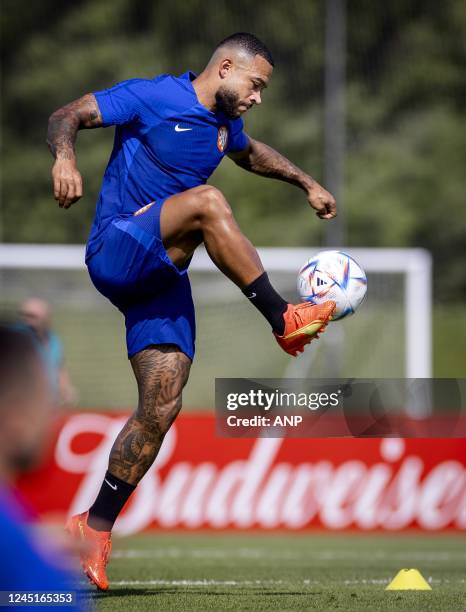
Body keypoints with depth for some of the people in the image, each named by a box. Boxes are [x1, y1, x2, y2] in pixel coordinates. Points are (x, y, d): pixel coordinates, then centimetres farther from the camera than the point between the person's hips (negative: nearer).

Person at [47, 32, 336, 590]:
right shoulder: (152, 98, -7)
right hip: (115, 251, -7)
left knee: (162, 407, -6)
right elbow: (68, 116, -12)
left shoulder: (225, 124, 16)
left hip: (162, 274, 8)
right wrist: (64, 157, -32)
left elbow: (251, 154, 39)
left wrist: (306, 183, 33)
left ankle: (95, 527, 1)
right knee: (206, 202, -32)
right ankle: (284, 320, -28)